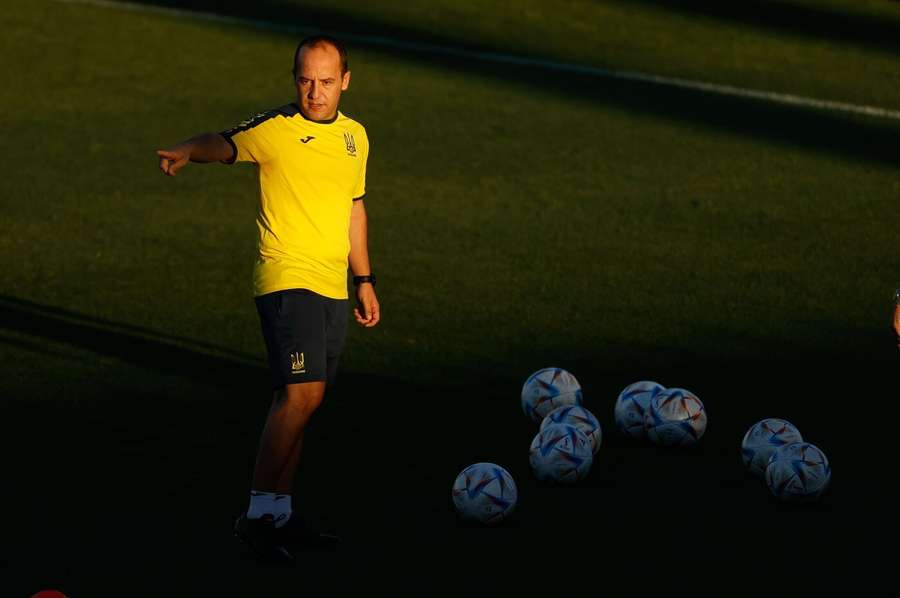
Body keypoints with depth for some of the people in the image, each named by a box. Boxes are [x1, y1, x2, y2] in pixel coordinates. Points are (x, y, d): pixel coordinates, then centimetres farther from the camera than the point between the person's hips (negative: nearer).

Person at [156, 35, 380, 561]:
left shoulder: (354, 137, 13)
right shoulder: (276, 130, -7)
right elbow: (225, 144, -15)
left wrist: (364, 280, 25)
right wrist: (187, 152, -39)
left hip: (333, 289, 7)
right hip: (288, 279, -7)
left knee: (300, 399, 9)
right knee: (303, 392, -17)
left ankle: (281, 515, 15)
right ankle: (259, 514, -13)